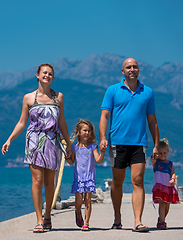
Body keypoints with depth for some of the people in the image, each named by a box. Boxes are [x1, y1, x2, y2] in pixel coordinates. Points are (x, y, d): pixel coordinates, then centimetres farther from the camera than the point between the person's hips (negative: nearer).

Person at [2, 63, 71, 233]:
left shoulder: (58, 97, 9)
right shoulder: (28, 98, 5)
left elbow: (62, 122, 14)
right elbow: (22, 122, 8)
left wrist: (68, 144, 15)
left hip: (52, 141, 2)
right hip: (34, 141, -1)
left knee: (49, 182, 5)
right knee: (37, 179, -9)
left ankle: (47, 215, 24)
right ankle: (39, 221, -7)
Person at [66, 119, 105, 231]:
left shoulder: (93, 146, 1)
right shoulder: (75, 147, 6)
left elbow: (98, 160, -8)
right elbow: (71, 162, 14)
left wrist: (103, 151, -23)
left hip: (90, 177, -1)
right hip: (78, 177, 1)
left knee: (87, 199, -4)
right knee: (78, 199, -6)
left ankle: (86, 223, 2)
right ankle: (78, 214, 26)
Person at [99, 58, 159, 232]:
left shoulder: (147, 92, 10)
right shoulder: (112, 91, 6)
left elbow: (152, 121, 14)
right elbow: (104, 116, 1)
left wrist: (156, 145, 9)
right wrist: (103, 137, -13)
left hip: (139, 143, 0)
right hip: (118, 143, 0)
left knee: (138, 181, -9)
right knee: (117, 182, 9)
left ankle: (138, 222, -12)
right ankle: (117, 218, 24)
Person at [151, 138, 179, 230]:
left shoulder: (170, 164, 13)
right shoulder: (156, 162, 5)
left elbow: (173, 173, 4)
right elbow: (153, 160, -18)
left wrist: (173, 179, -18)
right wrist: (154, 156, -41)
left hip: (169, 186, 4)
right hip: (159, 186, -4)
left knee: (167, 205, 10)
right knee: (162, 203, -15)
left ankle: (161, 219, 31)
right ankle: (162, 222, -14)